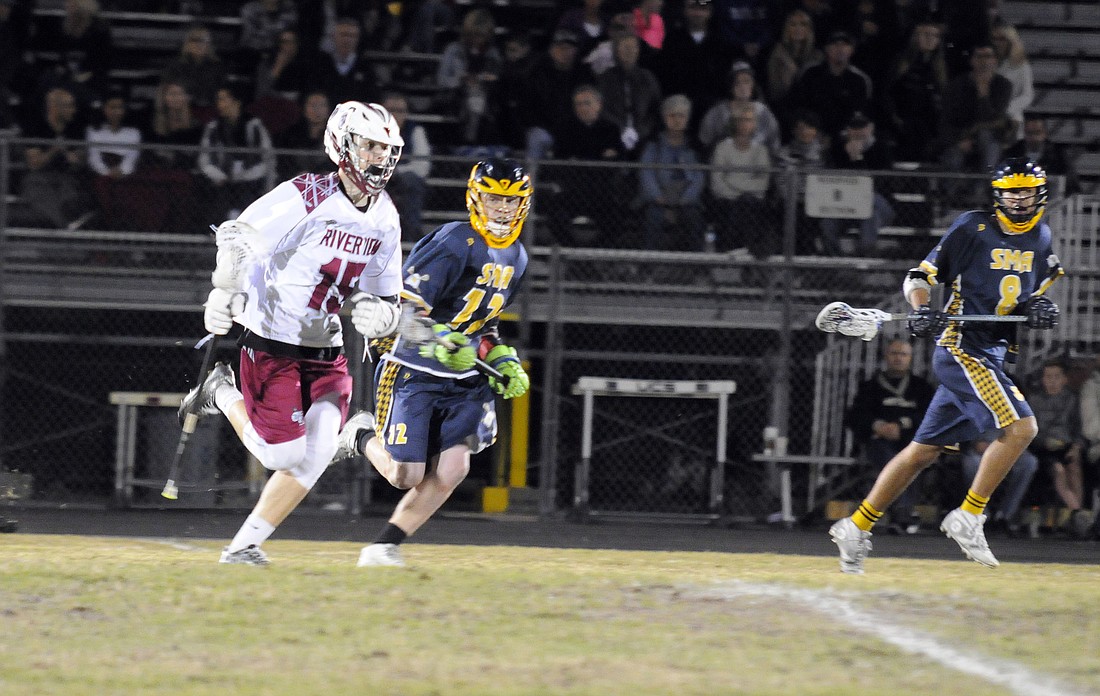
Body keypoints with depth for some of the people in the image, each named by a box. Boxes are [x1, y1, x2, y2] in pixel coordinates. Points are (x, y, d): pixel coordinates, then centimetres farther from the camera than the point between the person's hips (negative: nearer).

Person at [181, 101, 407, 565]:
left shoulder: (385, 220, 6)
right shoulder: (306, 198, -16)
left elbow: (385, 299, 13)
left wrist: (378, 315, -10)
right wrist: (224, 293, -30)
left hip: (326, 349, 6)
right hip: (272, 343, -6)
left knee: (318, 452, -8)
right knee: (285, 455, -9)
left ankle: (245, 544, 4)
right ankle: (224, 395, 19)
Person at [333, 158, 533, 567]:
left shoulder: (516, 258, 10)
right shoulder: (455, 243, -16)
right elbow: (404, 306, -22)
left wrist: (505, 362, 10)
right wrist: (440, 340, -37)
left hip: (463, 380, 7)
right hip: (413, 373, -7)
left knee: (451, 470, -10)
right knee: (407, 475, -7)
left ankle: (385, 546, 4)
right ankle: (362, 435, 26)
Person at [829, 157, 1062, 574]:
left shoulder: (1041, 237, 13)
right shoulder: (973, 228, -7)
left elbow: (1035, 288, 24)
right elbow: (920, 276, -5)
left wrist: (1039, 306, 1)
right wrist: (922, 311, -24)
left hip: (992, 352, 7)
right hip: (962, 347, -7)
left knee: (925, 449, 9)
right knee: (1021, 426, -21)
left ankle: (856, 528, 15)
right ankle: (968, 518, -15)